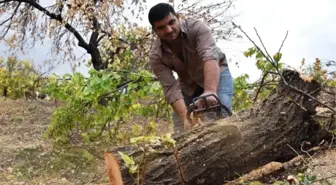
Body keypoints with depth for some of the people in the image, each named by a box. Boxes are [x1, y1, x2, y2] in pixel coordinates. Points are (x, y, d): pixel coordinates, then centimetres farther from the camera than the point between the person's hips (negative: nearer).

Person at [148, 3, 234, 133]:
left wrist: (210, 92, -64)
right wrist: (185, 118, -43)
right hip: (188, 84, 3)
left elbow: (210, 56, -47)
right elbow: (171, 88, -27)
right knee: (181, 129, -5)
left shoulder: (196, 27, -31)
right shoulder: (156, 56, -23)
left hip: (217, 74, -3)